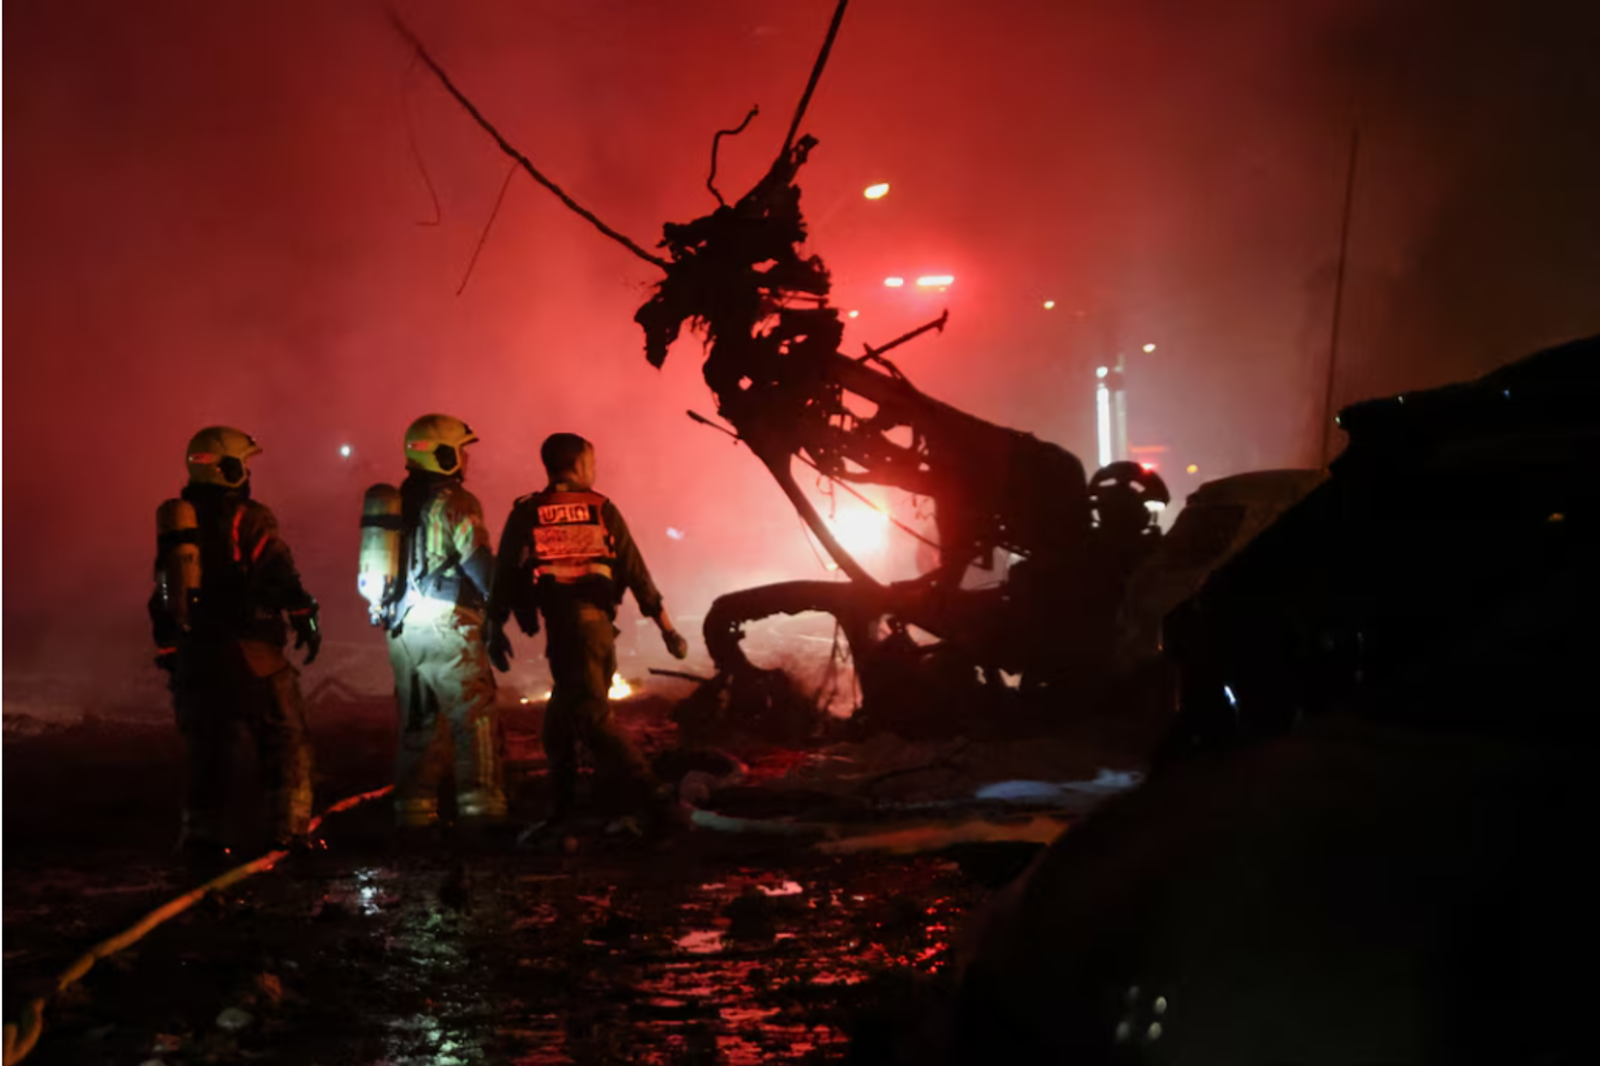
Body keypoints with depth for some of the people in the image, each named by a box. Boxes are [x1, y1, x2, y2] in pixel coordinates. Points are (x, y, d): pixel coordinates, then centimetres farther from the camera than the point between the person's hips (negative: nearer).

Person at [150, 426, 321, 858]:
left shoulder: (174, 523, 12)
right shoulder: (248, 519, -7)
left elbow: (163, 595, 16)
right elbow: (280, 576, -17)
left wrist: (167, 652, 22)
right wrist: (305, 619, -12)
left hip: (194, 653, 6)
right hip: (249, 651, -6)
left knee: (207, 744, 13)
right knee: (286, 738, 4)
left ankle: (201, 832, 11)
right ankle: (288, 825, 1)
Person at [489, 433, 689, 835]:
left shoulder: (525, 515, 4)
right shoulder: (602, 509, 6)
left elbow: (504, 578, 4)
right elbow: (636, 572, 2)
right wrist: (666, 627, 5)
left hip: (561, 627, -3)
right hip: (598, 623, 3)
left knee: (593, 718, -6)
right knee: (562, 717, 18)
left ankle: (649, 798, -17)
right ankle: (562, 803, 26)